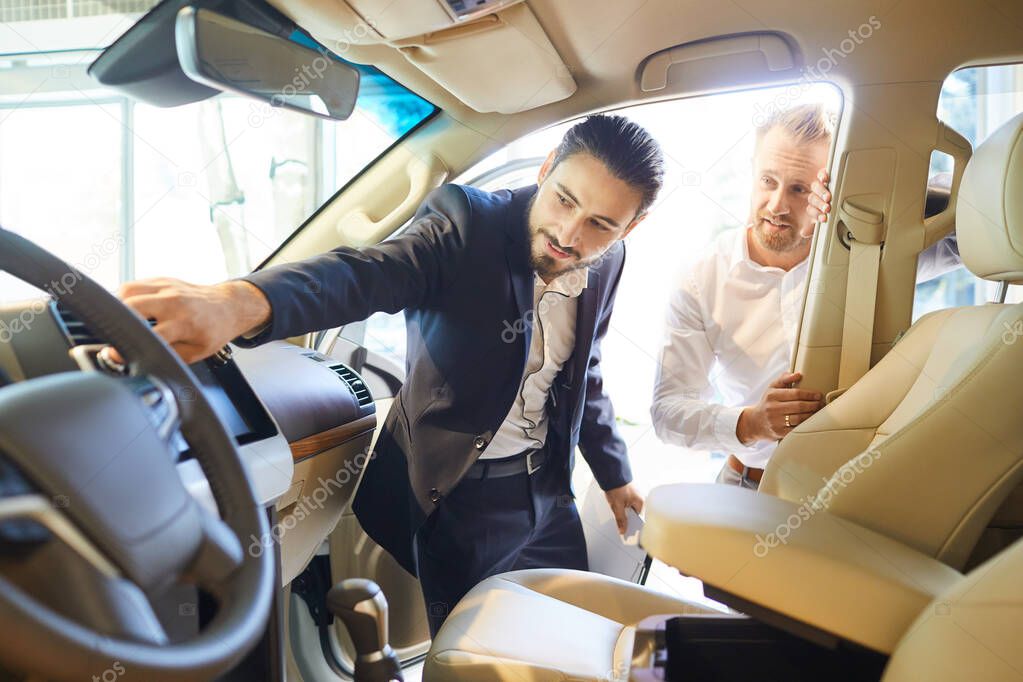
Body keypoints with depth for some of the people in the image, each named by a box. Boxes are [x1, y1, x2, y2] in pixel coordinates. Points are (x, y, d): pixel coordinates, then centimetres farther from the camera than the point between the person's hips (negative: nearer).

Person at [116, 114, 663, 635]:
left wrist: (614, 474, 20)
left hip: (545, 486, 6)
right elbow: (365, 274, -40)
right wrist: (238, 304, -60)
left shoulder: (606, 264, -3)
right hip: (450, 491, -5)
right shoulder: (464, 222, -20)